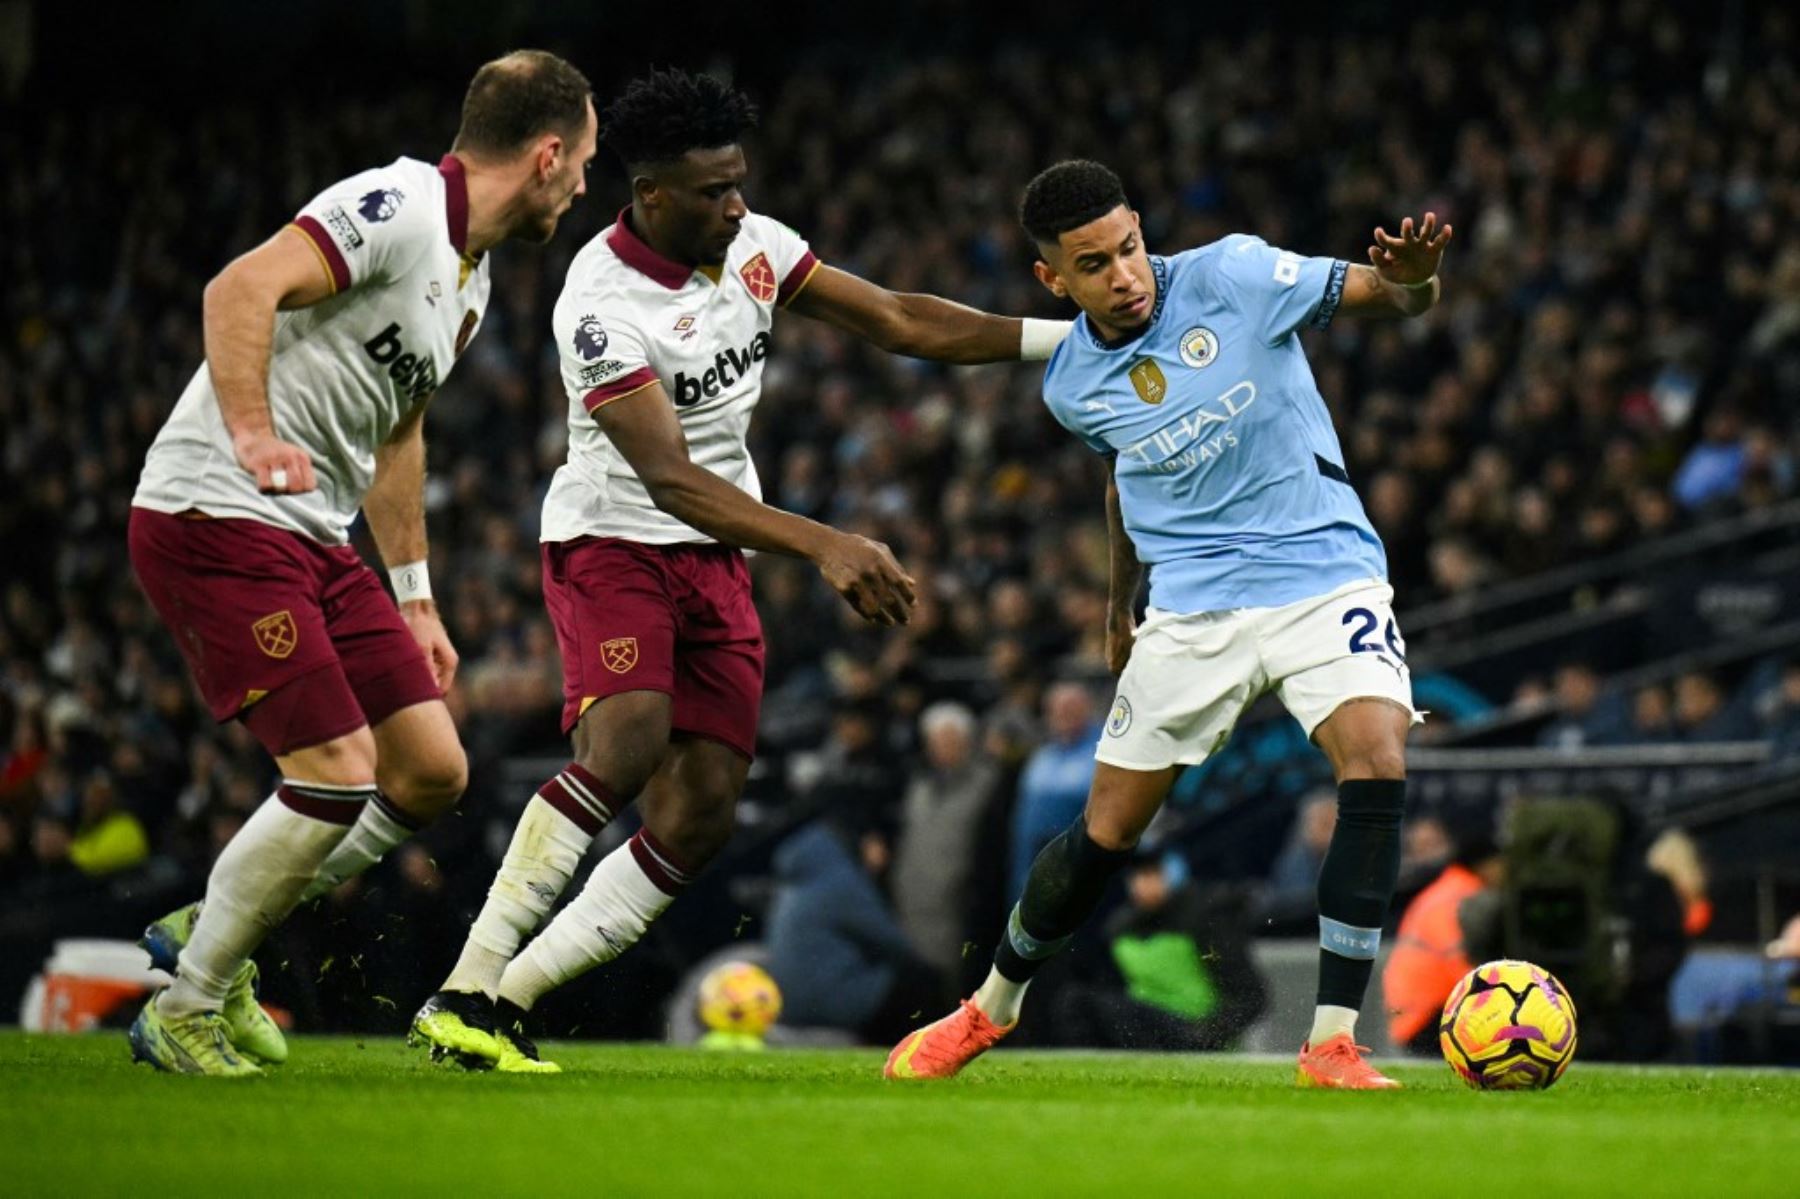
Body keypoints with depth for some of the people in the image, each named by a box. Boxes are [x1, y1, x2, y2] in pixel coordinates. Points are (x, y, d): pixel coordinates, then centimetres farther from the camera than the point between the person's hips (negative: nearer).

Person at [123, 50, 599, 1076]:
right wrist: (254, 435, -39)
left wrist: (415, 597, 28)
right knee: (339, 774, -15)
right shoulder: (398, 209, -14)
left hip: (314, 535, 10)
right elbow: (241, 291, -27)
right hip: (214, 519, -10)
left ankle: (213, 934, 20)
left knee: (433, 771, 4)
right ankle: (185, 1011, 1)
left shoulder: (471, 277, 17)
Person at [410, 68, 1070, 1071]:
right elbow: (671, 479, -29)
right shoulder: (605, 308, -23)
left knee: (701, 816, -5)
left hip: (717, 561, 7)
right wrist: (825, 547, -39)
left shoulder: (751, 245, -1)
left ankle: (509, 1001, -1)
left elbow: (897, 321, 7)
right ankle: (466, 992, -26)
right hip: (614, 541, -7)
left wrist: (1070, 335, 1)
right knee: (626, 745, -31)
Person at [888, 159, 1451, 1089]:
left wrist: (1412, 276, -37)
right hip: (1192, 609, 3)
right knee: (1106, 830, 5)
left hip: (1323, 574, -3)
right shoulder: (1072, 385, 1)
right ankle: (991, 1007, 32)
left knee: (1377, 761, -27)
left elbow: (1384, 296, -13)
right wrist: (1119, 604, 31)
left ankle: (1332, 1044, -21)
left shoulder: (1233, 277, -12)